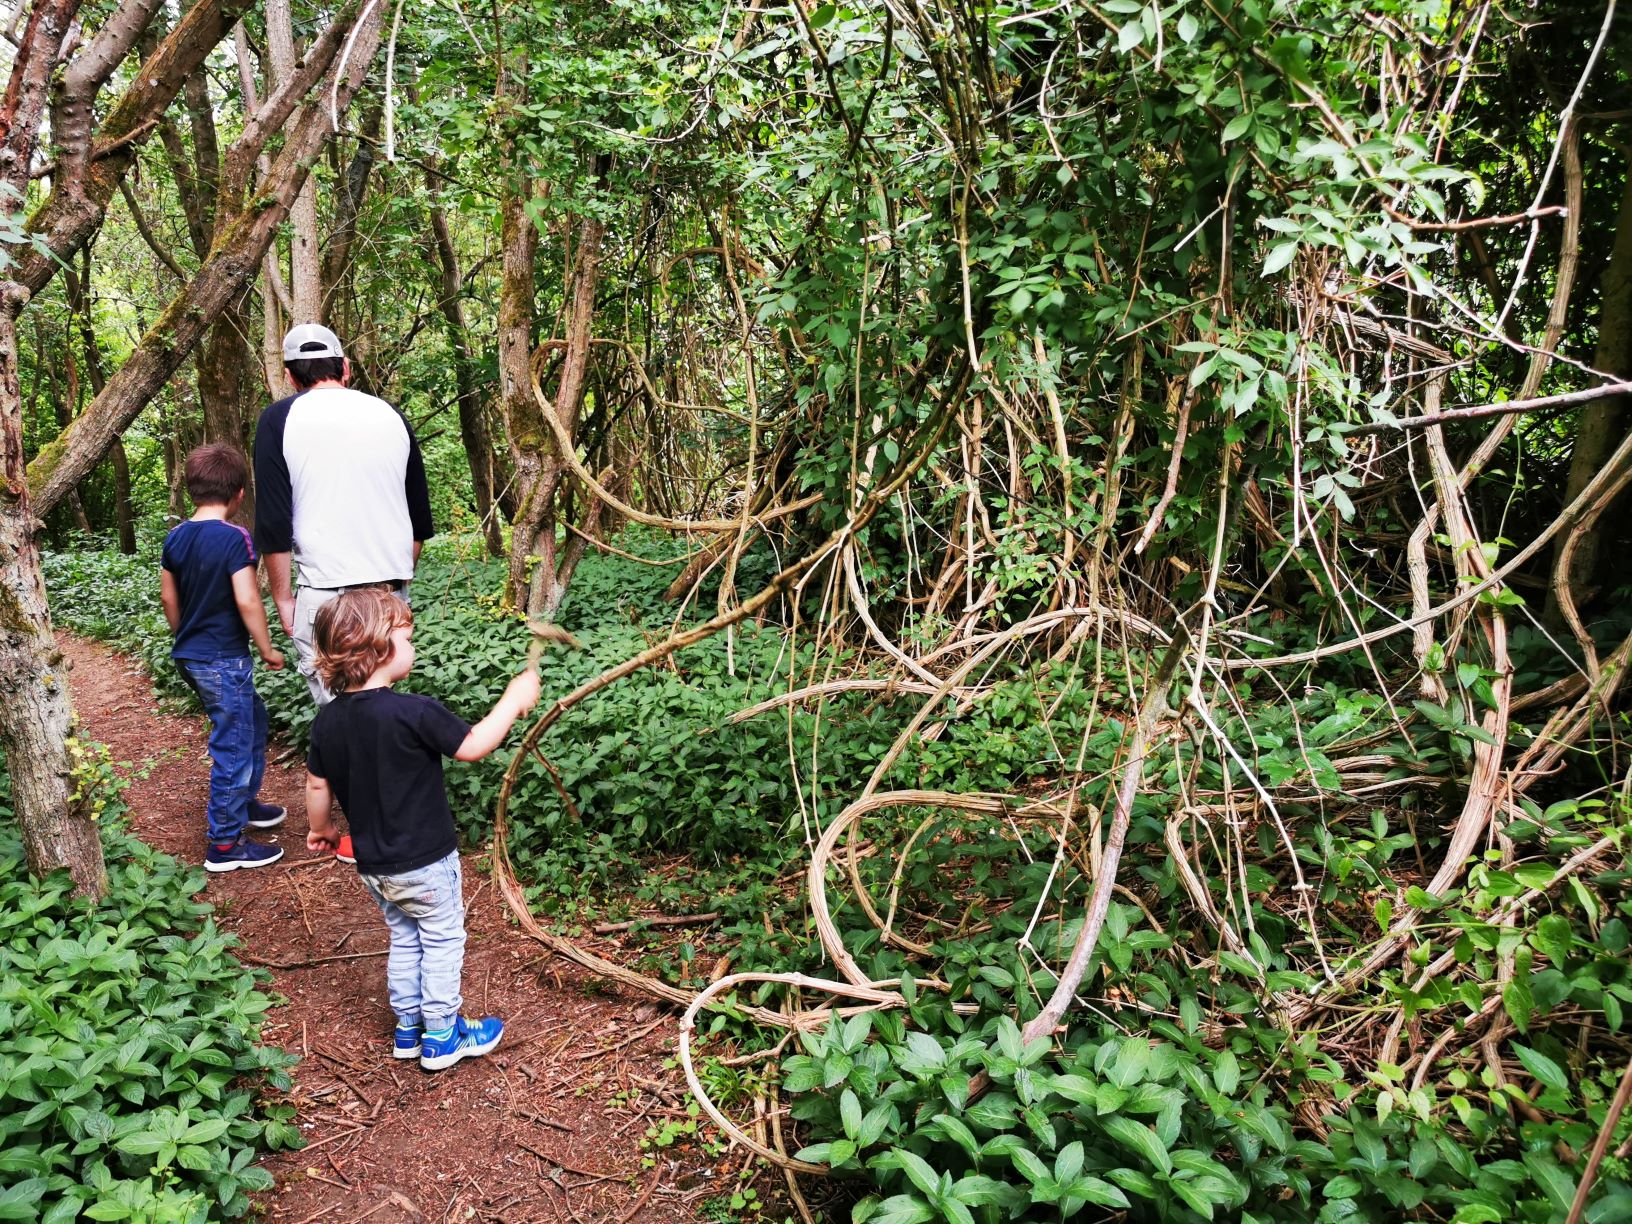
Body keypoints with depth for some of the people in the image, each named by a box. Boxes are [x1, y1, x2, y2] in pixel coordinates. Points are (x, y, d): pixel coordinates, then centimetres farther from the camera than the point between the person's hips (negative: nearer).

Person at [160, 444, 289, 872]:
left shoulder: (175, 537, 4)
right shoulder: (235, 538, -18)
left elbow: (169, 597, 12)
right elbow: (247, 601, -22)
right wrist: (268, 650, -9)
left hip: (189, 656, 8)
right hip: (224, 660, -8)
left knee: (253, 719, 25)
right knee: (233, 747, 1)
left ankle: (245, 802, 39)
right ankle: (224, 844, 9)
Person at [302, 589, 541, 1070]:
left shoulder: (328, 720, -4)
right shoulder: (413, 713, -26)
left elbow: (317, 784, 7)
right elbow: (473, 745, -18)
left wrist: (321, 828, 25)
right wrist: (514, 700, -7)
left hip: (373, 865, 7)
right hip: (425, 863, -6)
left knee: (404, 939, 24)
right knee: (443, 941, 12)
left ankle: (407, 1028, 35)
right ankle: (442, 1036, 23)